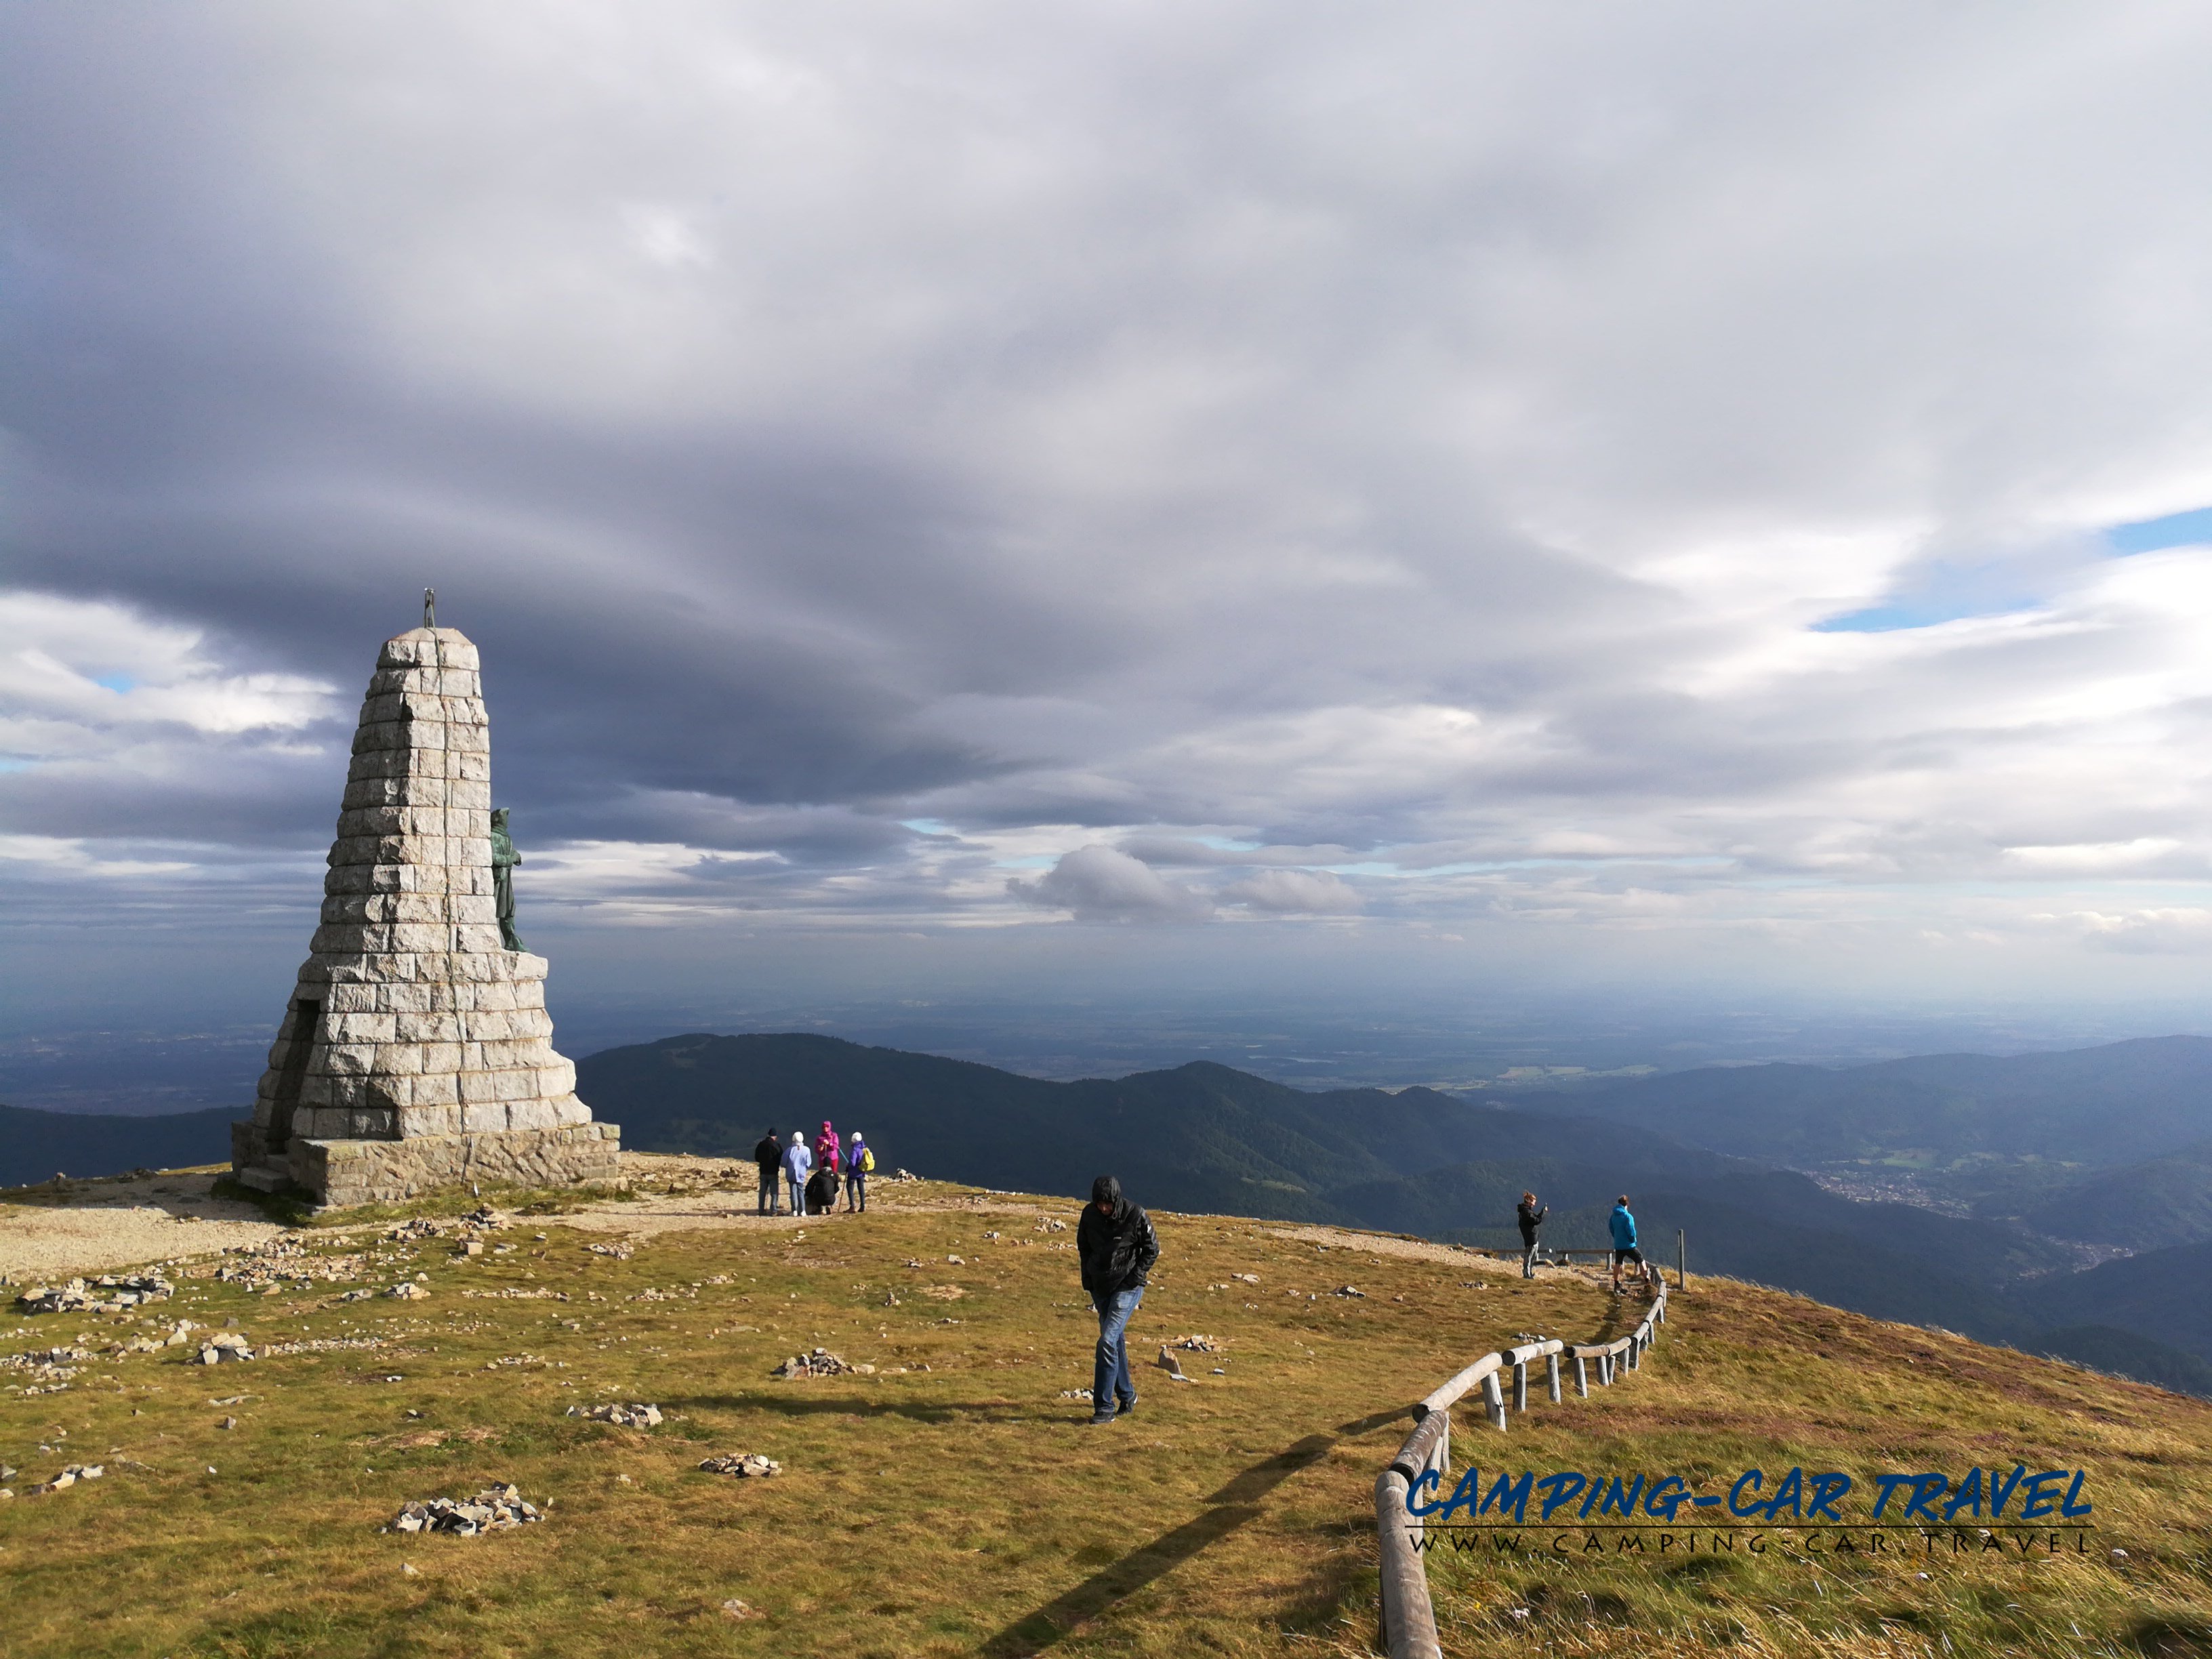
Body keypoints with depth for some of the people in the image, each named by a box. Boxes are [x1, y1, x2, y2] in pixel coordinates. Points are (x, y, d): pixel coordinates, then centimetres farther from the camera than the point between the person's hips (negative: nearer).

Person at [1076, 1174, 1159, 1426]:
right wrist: (1088, 1277, 5)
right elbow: (1083, 1246, 13)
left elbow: (1152, 1250, -4)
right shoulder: (1089, 1214, -4)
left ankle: (1104, 1407, -10)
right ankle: (1126, 1395, 30)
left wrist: (1134, 1277, -11)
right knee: (1116, 1341, 14)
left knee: (1107, 1342, -15)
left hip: (1127, 1287, -5)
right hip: (1099, 1287, 5)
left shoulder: (1136, 1216, -16)